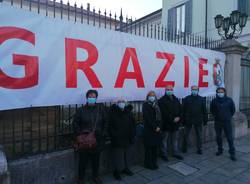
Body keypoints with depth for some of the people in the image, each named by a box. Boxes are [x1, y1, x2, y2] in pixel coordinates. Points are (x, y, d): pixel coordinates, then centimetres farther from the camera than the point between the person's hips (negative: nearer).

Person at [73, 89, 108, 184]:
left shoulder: (101, 109, 0)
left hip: (97, 140, 2)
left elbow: (105, 122, 4)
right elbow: (75, 123, 0)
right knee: (83, 160, 10)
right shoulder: (81, 110, -4)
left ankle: (95, 176, 39)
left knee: (96, 160, 18)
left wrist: (103, 134, -2)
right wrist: (79, 134, -8)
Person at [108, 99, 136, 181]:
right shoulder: (113, 114, -8)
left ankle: (125, 168, 36)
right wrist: (114, 136, -13)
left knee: (126, 155, 17)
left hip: (127, 140, 4)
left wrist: (132, 136, 1)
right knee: (118, 157, 4)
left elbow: (133, 126, 5)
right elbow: (110, 127, -6)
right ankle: (117, 171, 20)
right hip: (117, 140, -4)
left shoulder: (129, 113, 1)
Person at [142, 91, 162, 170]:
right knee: (149, 147, 1)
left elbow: (159, 117, 9)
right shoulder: (145, 105, -7)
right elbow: (148, 118, -14)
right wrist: (155, 127, -13)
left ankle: (154, 162, 23)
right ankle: (148, 163, 14)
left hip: (156, 129, 6)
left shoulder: (156, 105, 12)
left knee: (155, 146, 10)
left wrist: (158, 126, -5)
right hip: (149, 130, -6)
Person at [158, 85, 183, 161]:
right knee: (165, 140, 4)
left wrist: (179, 117, -8)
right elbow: (164, 112, -16)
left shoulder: (176, 99, 13)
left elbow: (180, 109, 10)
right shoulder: (162, 100, -8)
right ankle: (164, 154, 15)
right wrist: (172, 119, -19)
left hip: (175, 123, 6)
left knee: (175, 139, 16)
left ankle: (176, 153, 29)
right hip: (166, 123, -6)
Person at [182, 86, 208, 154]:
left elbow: (204, 111, 3)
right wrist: (184, 120, -5)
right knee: (186, 135, 10)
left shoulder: (202, 99, 2)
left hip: (198, 121, 1)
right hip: (188, 120, -1)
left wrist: (205, 120, 2)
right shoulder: (186, 99, -3)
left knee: (199, 135, 11)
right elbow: (183, 110, -3)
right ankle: (185, 148, 26)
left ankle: (199, 149, 24)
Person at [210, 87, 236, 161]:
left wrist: (229, 116, 9)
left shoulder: (229, 100, -4)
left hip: (227, 122, -1)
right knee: (218, 137, 11)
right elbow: (212, 110, 13)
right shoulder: (214, 101, -3)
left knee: (230, 138, -1)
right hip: (217, 122, 2)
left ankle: (232, 153, 8)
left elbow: (233, 110, 10)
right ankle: (220, 150, 27)